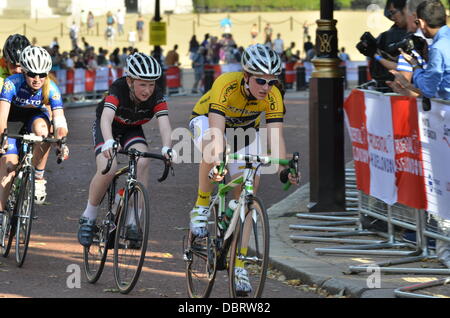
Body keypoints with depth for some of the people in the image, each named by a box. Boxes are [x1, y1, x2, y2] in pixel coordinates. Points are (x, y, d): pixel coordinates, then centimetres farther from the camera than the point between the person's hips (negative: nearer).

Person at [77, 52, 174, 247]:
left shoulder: (157, 96, -26)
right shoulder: (118, 89, -34)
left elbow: (164, 123, -37)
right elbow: (106, 118, -48)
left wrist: (166, 148, -58)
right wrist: (109, 143, -68)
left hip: (132, 129, 3)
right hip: (107, 127, -3)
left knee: (143, 162, -26)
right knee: (107, 170, -27)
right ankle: (88, 218, -5)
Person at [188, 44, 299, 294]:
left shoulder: (273, 96, -28)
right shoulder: (226, 85, -37)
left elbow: (277, 136, -33)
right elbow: (216, 130, -46)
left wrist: (284, 169, -50)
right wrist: (216, 165, -61)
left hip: (245, 128, 3)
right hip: (206, 119, -3)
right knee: (213, 147, -40)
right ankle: (201, 207, -18)